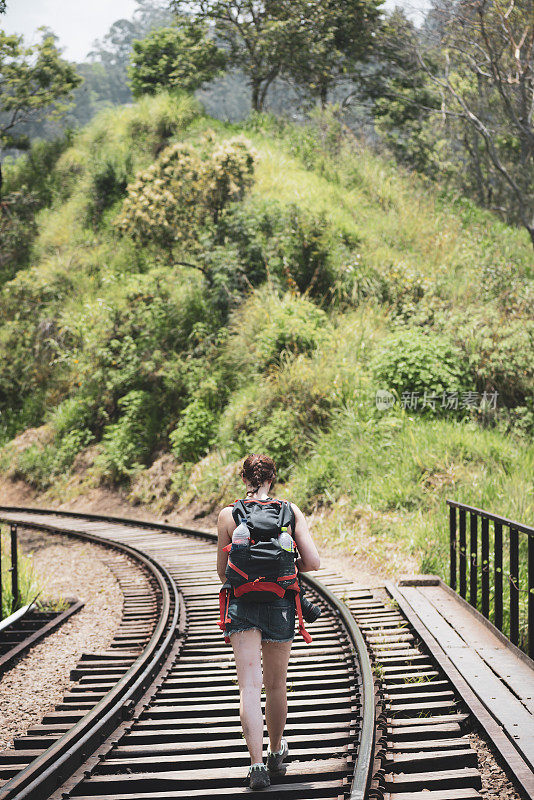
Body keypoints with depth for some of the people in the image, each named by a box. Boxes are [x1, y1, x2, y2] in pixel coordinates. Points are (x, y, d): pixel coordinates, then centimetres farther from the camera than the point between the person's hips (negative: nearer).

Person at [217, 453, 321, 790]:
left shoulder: (228, 515, -1)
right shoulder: (291, 512, -1)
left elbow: (222, 572, 6)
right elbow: (312, 562, -7)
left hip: (242, 603, -1)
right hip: (281, 604, 1)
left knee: (249, 686, -4)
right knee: (277, 684, 18)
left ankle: (257, 763, -16)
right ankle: (276, 751, 36)